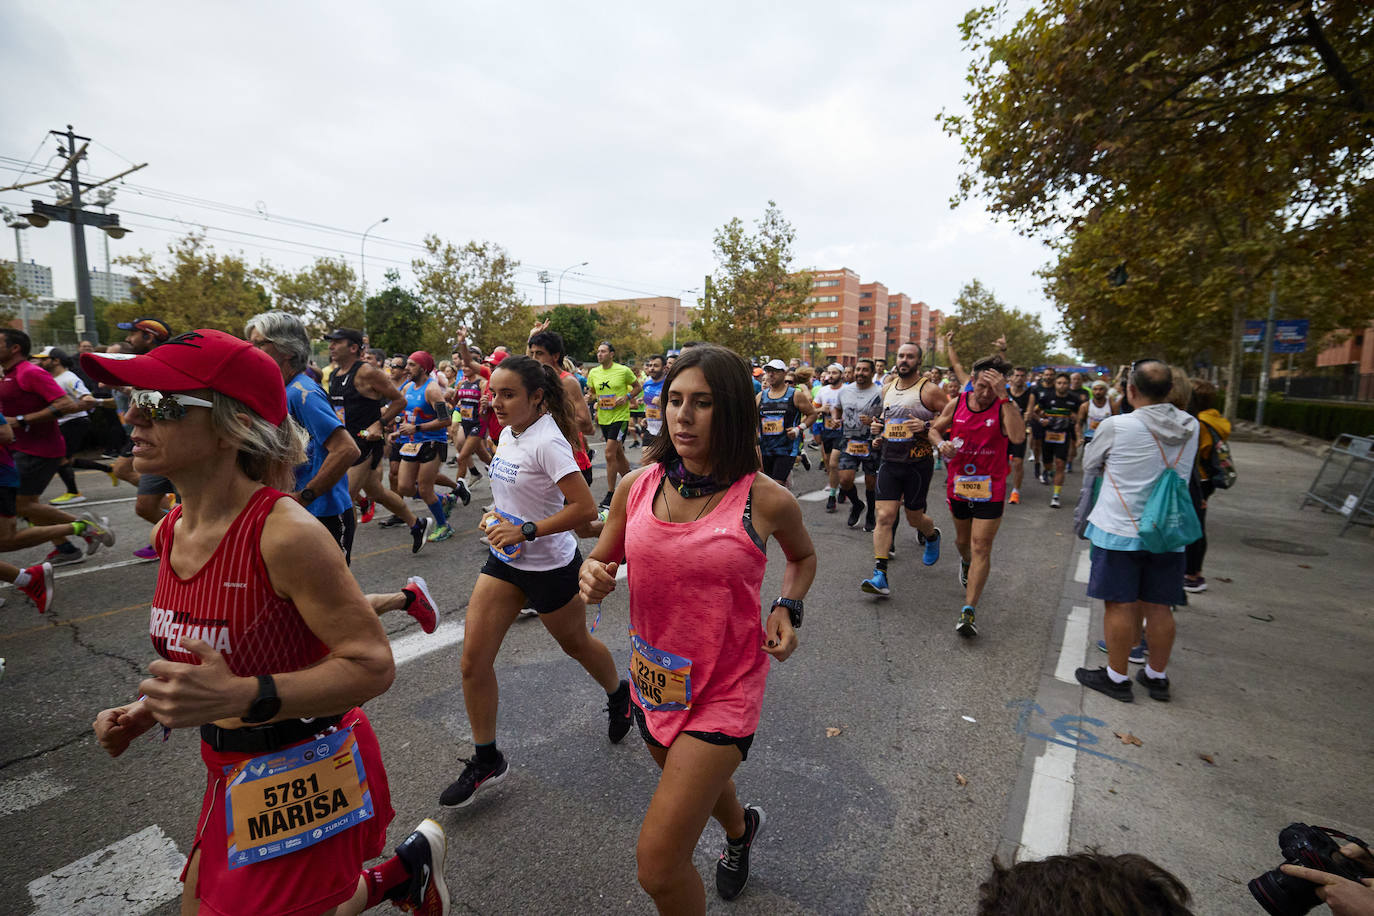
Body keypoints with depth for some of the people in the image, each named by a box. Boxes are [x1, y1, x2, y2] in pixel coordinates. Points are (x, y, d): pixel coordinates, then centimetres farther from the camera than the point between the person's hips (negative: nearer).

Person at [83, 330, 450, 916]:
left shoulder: (286, 534, -27)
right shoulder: (169, 532, -1)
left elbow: (372, 665, -27)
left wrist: (241, 697, -34)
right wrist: (145, 710, 2)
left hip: (306, 774, -8)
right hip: (231, 775, 8)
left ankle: (410, 866, 34)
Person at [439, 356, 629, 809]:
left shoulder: (547, 441, -24)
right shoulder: (509, 432, 2)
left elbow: (585, 507, -29)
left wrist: (525, 531, -26)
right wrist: (496, 515, 2)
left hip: (550, 565, -7)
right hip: (505, 560, 7)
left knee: (576, 644, 17)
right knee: (473, 659, 2)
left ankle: (618, 695, 49)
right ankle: (486, 759, 22)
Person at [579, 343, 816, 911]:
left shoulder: (766, 500, -16)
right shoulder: (637, 486, -9)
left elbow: (802, 556, 6)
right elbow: (603, 558, 6)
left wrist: (787, 609, -10)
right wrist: (593, 576, -16)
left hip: (724, 688, -5)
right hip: (654, 675, 5)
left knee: (657, 868, -7)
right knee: (695, 783, 33)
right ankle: (740, 827, 68)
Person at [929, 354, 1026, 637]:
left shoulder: (1004, 407, -11)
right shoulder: (957, 403, -1)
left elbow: (1018, 436, -30)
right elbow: (935, 429, 12)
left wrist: (1003, 396, -32)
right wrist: (941, 444, -11)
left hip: (990, 489, -3)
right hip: (958, 485, 4)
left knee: (981, 548, -7)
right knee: (963, 540, 22)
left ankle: (969, 611, -4)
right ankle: (965, 563, 57)